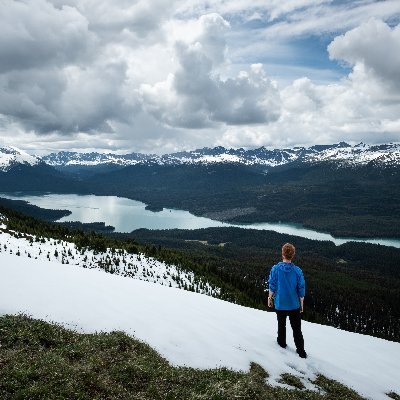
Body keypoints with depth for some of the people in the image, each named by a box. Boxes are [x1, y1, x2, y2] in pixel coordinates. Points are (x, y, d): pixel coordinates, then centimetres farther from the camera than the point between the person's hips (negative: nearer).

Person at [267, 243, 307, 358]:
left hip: (280, 304, 0)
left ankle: (282, 343, 39)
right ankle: (301, 351, 15)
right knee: (296, 328, 11)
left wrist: (270, 298, 9)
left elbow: (272, 286, -8)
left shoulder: (275, 269, -16)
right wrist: (301, 304, 7)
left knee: (281, 325, 22)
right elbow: (301, 289, -7)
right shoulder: (297, 271, -14)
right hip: (294, 304, 0)